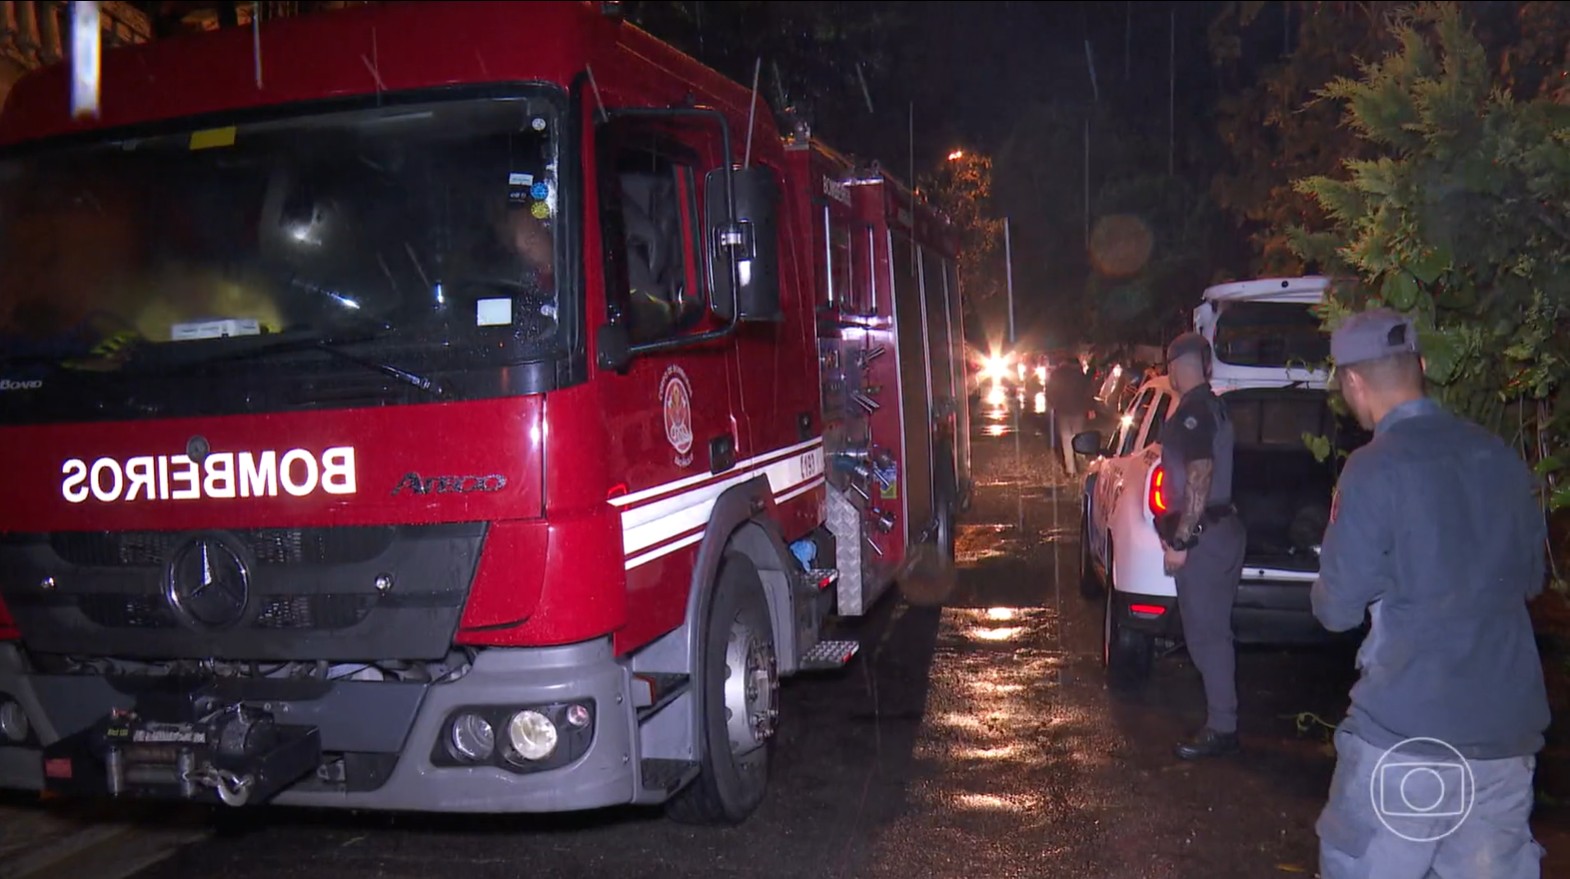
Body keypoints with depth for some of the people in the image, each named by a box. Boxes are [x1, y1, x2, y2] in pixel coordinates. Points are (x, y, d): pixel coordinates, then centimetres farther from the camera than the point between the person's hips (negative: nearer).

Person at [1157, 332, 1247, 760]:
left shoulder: (1192, 412, -17)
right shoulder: (1214, 407, 13)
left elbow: (1199, 477, -24)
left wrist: (1179, 541, -22)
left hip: (1204, 536, -10)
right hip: (1224, 528, 10)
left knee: (1206, 633, -3)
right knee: (1214, 631, 17)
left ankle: (1221, 728, 3)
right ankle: (1221, 719, 26)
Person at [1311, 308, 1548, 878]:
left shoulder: (1375, 470, -13)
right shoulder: (1500, 458, 5)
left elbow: (1338, 609, -9)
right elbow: (1531, 578, 18)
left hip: (1408, 732, -6)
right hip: (1508, 732, 6)